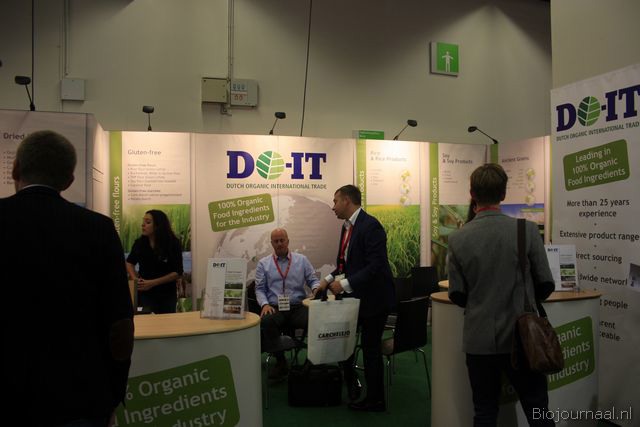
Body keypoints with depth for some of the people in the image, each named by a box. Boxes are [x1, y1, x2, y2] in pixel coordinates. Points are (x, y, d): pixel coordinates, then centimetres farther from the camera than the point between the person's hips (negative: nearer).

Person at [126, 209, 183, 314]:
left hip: (167, 295, -1)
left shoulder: (173, 243, -13)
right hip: (145, 294, 1)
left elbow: (177, 273, -13)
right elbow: (130, 262, 12)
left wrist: (153, 283, -21)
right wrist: (135, 279, -6)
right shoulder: (139, 242, -6)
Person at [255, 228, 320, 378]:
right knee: (266, 321, -35)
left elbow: (313, 280, 11)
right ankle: (280, 362, -13)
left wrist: (316, 288, -13)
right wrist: (265, 304, -10)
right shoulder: (263, 263, 12)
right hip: (275, 308, 0)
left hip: (298, 307, 0)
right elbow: (260, 289, 9)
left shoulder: (302, 260, 13)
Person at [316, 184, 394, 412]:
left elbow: (376, 266, -27)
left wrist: (345, 284, -26)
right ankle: (350, 384, 33)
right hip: (354, 296, 8)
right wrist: (329, 280, 2)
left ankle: (375, 401, 23)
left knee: (370, 348, 5)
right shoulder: (347, 226, 8)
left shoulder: (370, 226, -20)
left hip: (373, 297, -8)